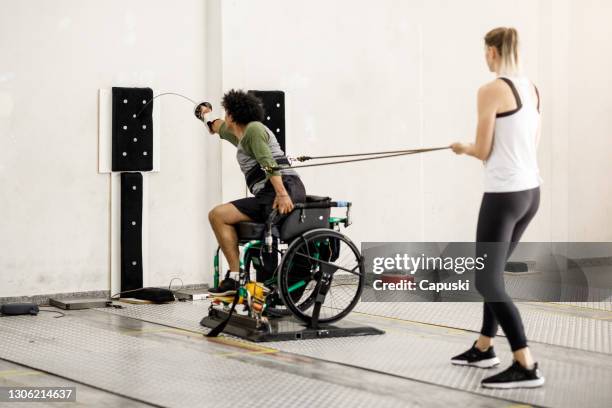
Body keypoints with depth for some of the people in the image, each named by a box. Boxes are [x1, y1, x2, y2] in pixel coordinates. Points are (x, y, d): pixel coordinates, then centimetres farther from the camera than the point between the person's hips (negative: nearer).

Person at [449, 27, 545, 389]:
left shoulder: (492, 91, -15)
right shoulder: (532, 88, 10)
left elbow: (483, 151, -12)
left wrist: (463, 148, 10)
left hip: (504, 194, -9)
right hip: (530, 191, 9)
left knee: (488, 282, -5)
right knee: (493, 271, 23)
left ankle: (527, 367, -11)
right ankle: (484, 348, 36)